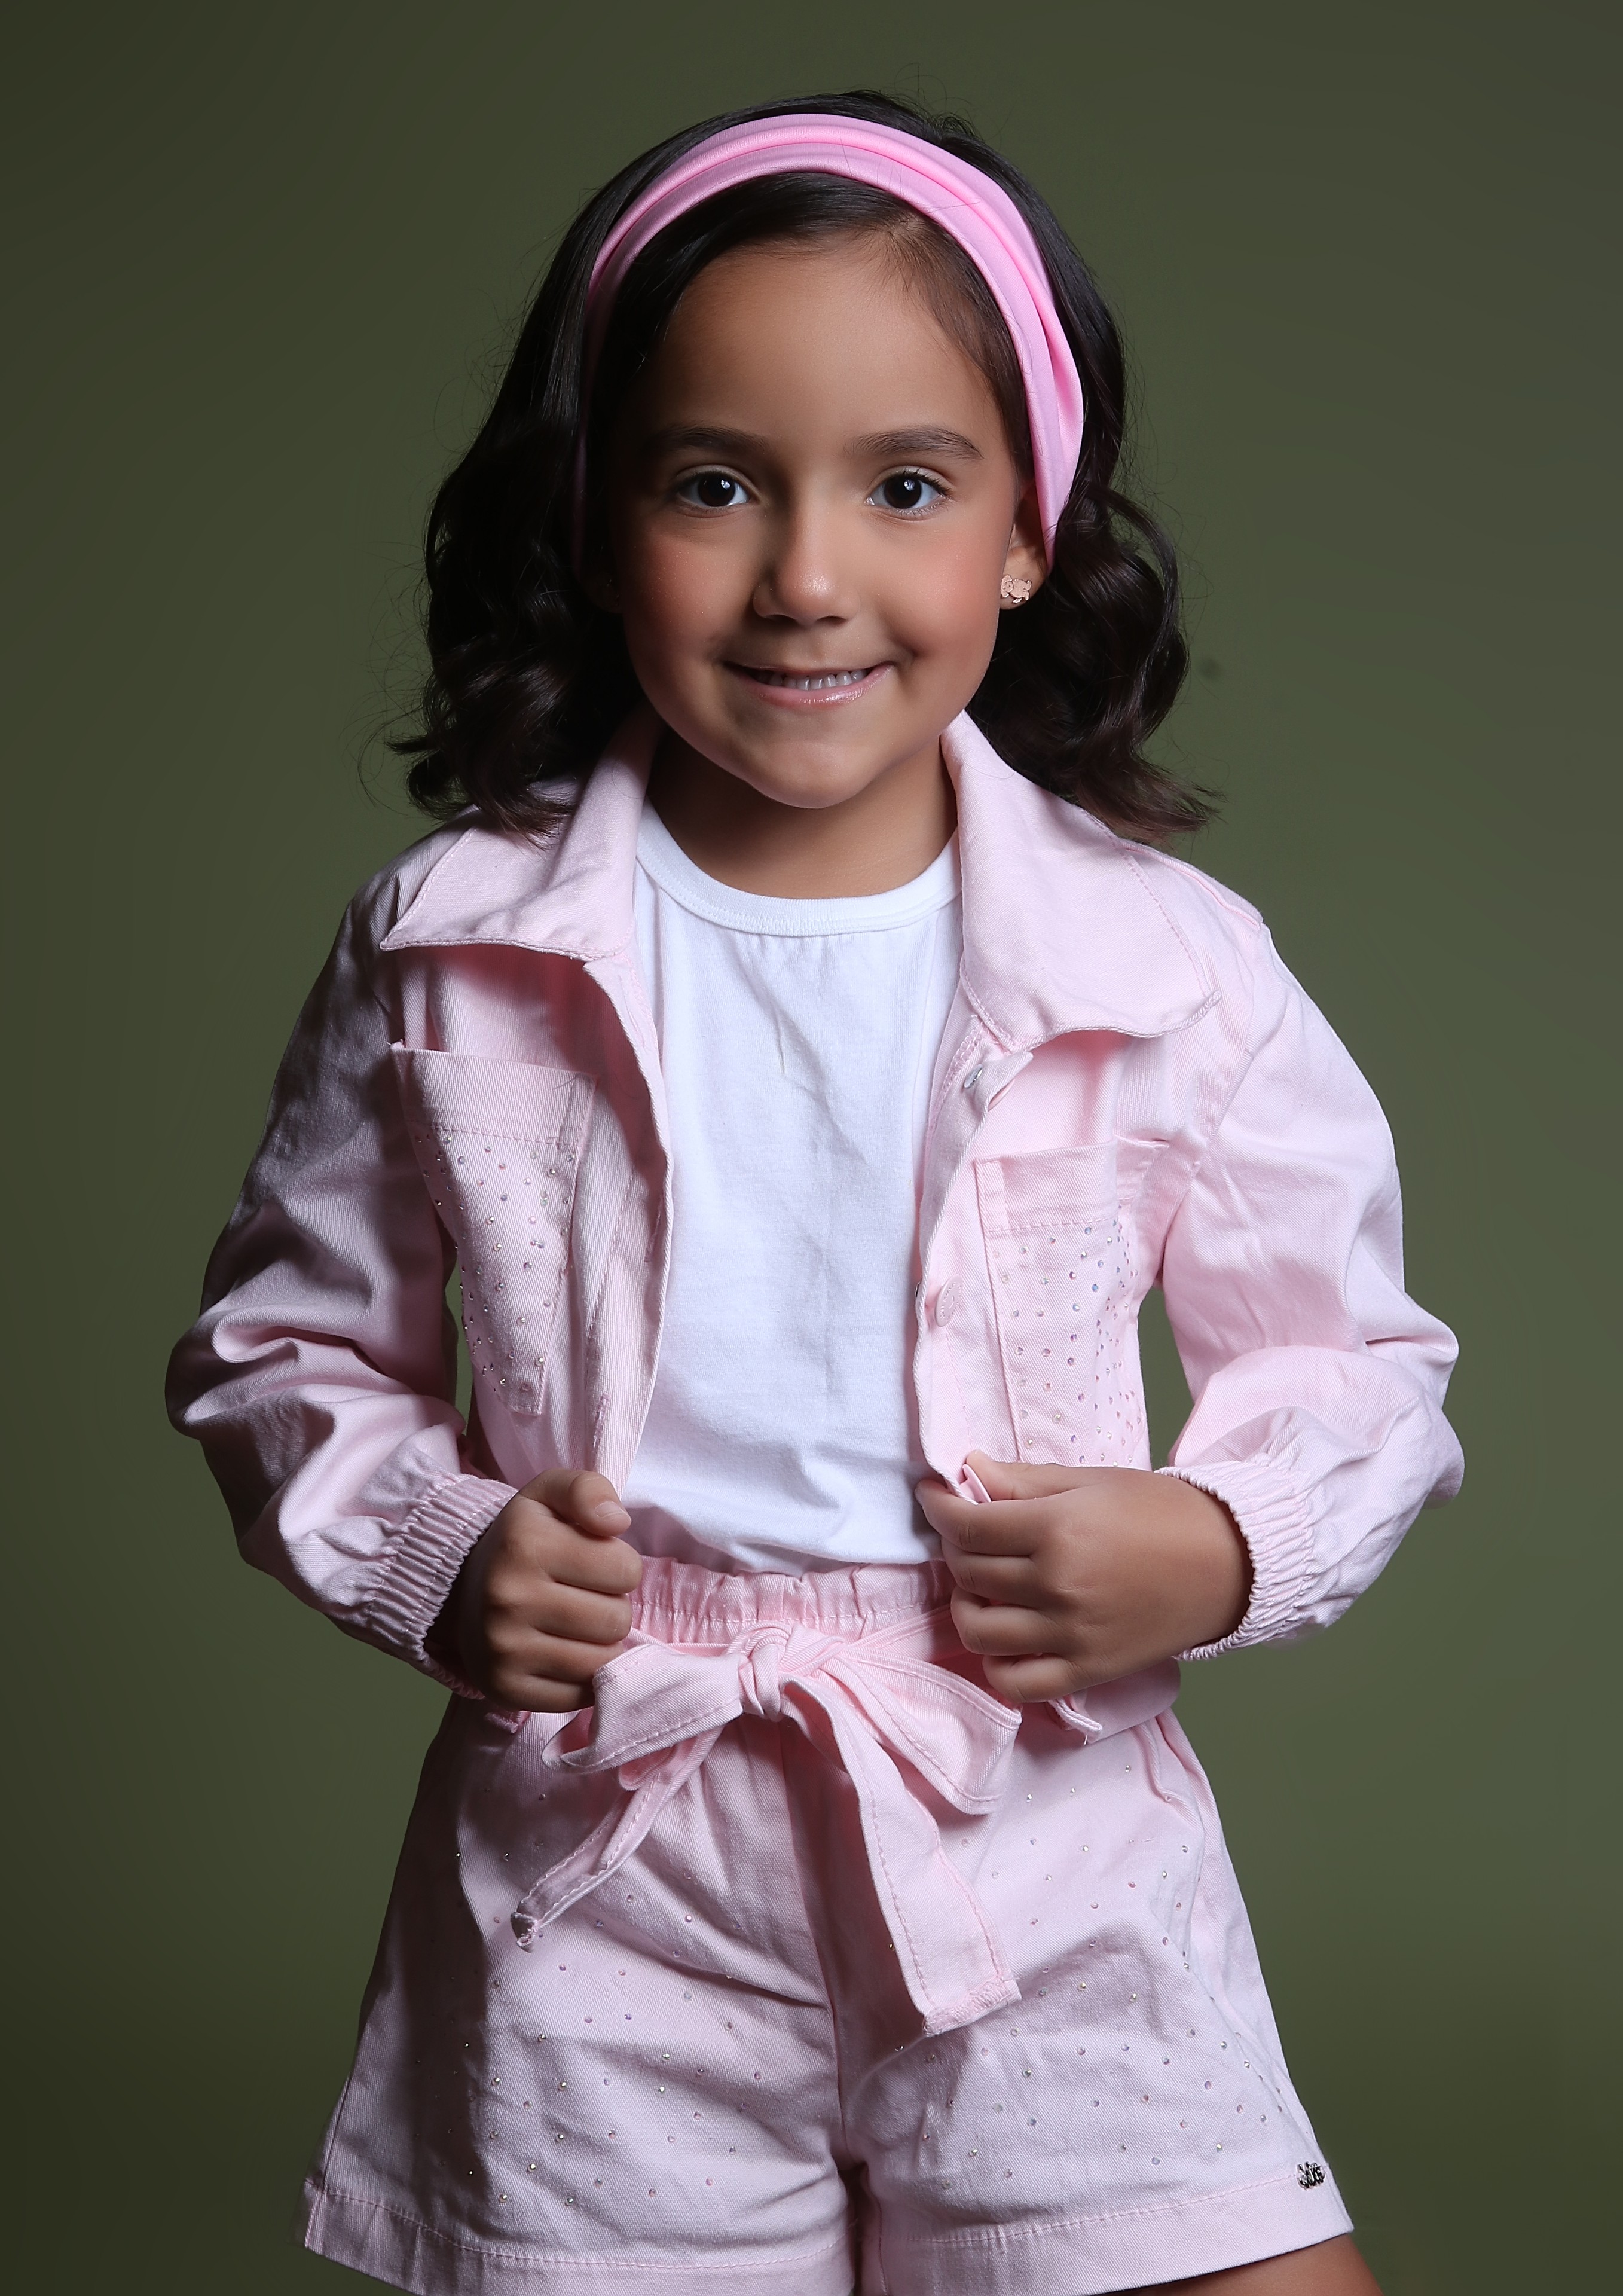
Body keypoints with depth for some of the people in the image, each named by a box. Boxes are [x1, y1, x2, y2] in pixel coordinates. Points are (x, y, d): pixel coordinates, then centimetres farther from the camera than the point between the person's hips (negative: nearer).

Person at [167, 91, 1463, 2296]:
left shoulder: (1169, 969, -5)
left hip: (1047, 1865, 0)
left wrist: (1216, 1552, -12)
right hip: (600, 1887, 1)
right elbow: (287, 1344, 10)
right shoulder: (451, 956, -3)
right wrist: (432, 1558, -7)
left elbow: (1360, 1358, 7)